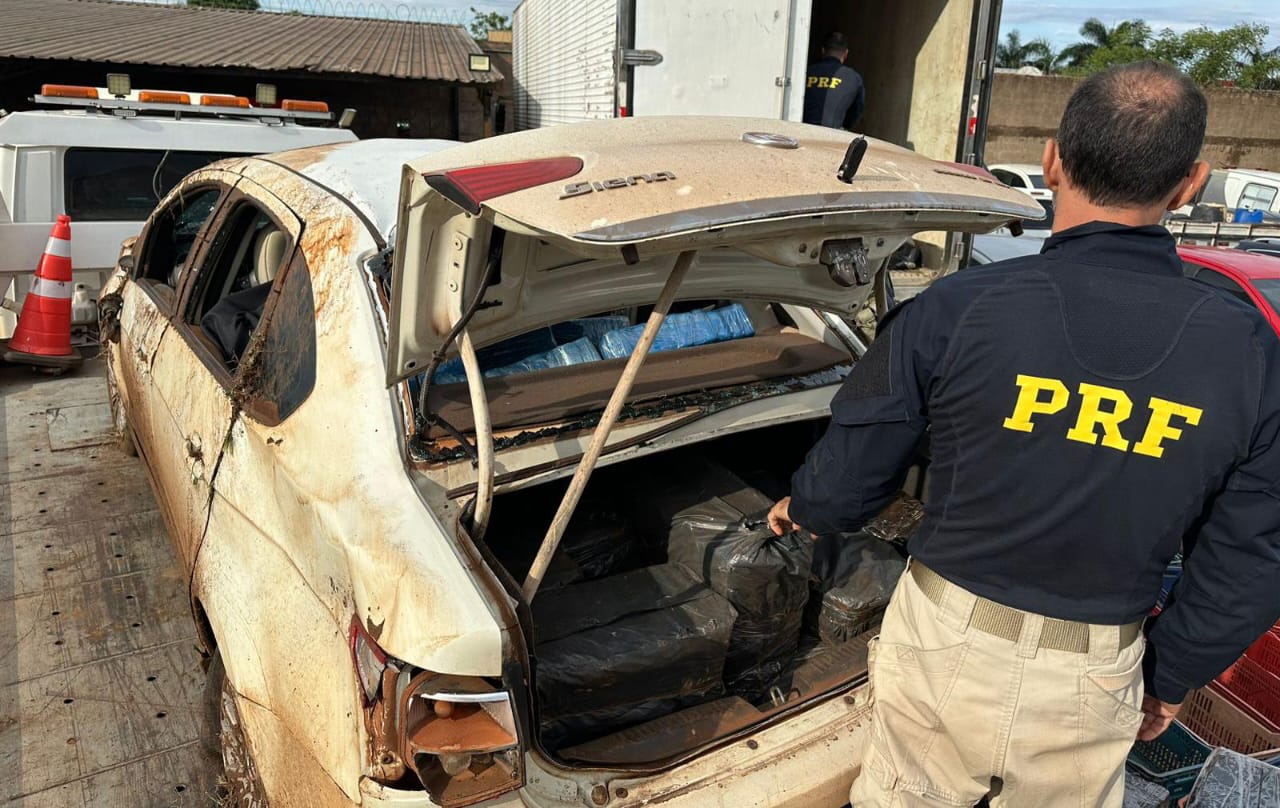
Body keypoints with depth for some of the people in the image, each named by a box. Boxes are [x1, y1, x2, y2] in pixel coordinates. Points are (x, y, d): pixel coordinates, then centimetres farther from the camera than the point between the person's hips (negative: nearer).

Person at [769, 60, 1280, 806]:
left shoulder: (957, 311, -19)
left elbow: (848, 481, -9)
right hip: (1093, 682, 2)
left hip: (948, 641, -2)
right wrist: (1171, 679, 13)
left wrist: (799, 509, 14)